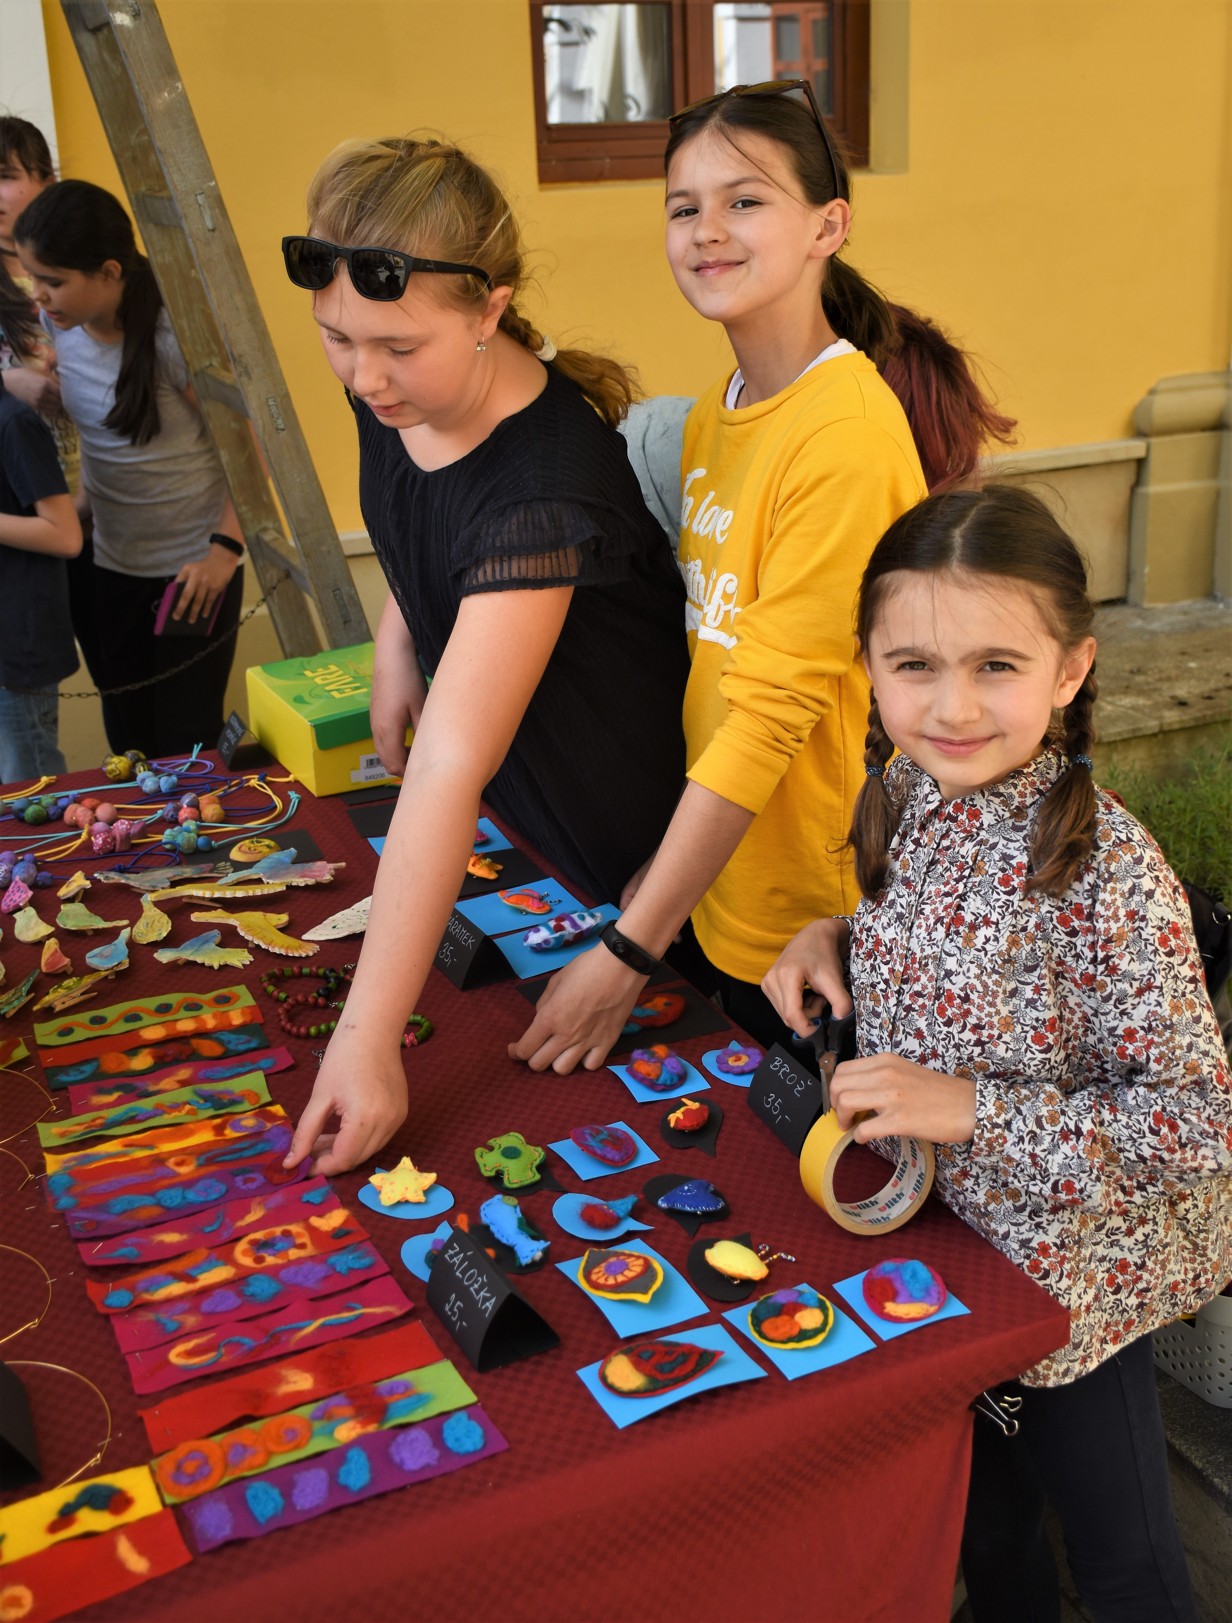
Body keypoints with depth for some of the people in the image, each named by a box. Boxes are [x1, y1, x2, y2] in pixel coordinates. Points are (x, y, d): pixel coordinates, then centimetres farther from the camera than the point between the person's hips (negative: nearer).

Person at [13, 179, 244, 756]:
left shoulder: (173, 335, -20)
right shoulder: (56, 323, -2)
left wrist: (225, 548, -21)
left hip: (194, 565, -5)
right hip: (110, 564, 6)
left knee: (187, 737, -1)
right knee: (127, 737, 12)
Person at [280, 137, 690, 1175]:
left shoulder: (543, 485, -38)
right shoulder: (390, 393, -14)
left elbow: (451, 769, -44)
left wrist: (368, 1037, -43)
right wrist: (397, 644, 2)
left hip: (616, 793, -7)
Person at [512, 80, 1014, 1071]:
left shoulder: (845, 436, -21)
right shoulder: (714, 415, 5)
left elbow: (774, 713, -24)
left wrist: (628, 951, -23)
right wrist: (660, 867, 8)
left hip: (815, 926, -8)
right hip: (713, 891, 8)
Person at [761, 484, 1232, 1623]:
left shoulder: (1110, 874, -29)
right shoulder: (905, 798, -9)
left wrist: (971, 1108, -29)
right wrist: (838, 939, -9)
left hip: (1068, 1273, -6)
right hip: (938, 1231, 6)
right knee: (984, 1515, 28)